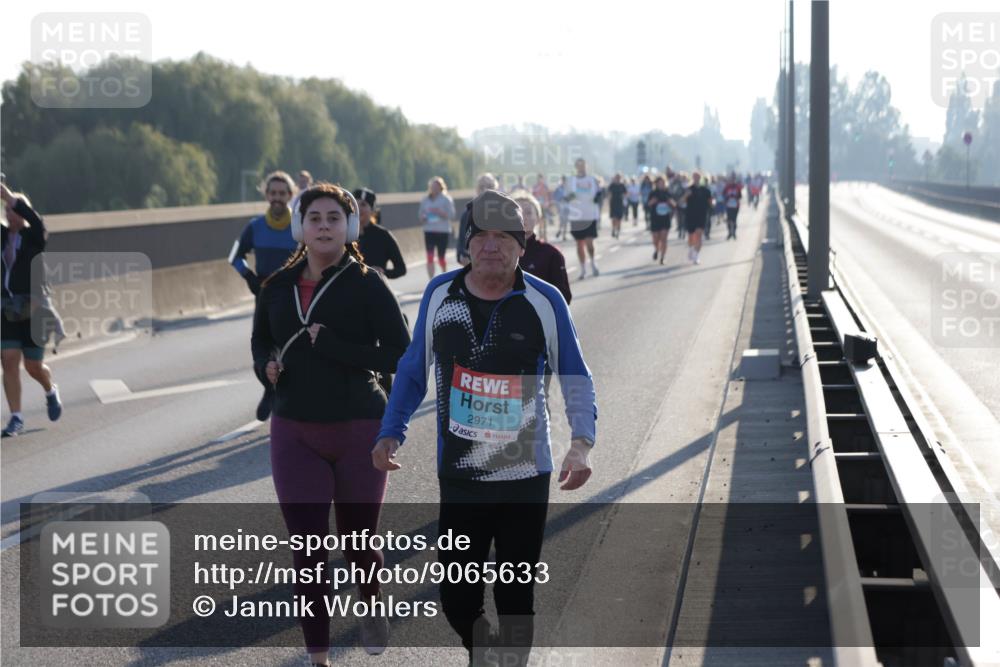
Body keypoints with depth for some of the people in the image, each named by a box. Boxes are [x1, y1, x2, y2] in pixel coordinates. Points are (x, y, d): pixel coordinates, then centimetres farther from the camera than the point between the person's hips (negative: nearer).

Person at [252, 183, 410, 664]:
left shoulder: (366, 285, -9)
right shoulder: (278, 287, 3)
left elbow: (400, 354, -14)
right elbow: (260, 341, 21)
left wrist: (333, 347, -21)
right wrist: (266, 366, -2)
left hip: (359, 430, -3)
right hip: (295, 434, 3)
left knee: (356, 541, 11)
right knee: (308, 549, 1)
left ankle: (372, 604, 44)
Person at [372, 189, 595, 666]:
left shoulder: (545, 301, -6)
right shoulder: (440, 294, 0)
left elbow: (575, 378, 2)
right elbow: (413, 370, 11)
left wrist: (582, 442, -13)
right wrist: (391, 432, 0)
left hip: (525, 479, -2)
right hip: (458, 478, 2)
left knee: (515, 597, 6)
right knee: (456, 597, 5)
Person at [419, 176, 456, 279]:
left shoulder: (446, 199, -3)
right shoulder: (425, 200, 8)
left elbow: (451, 215, -6)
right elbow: (420, 214, 16)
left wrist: (440, 213, -20)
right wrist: (423, 218, -7)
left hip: (443, 232, -2)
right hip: (429, 231, 2)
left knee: (441, 257, 6)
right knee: (430, 257, -11)